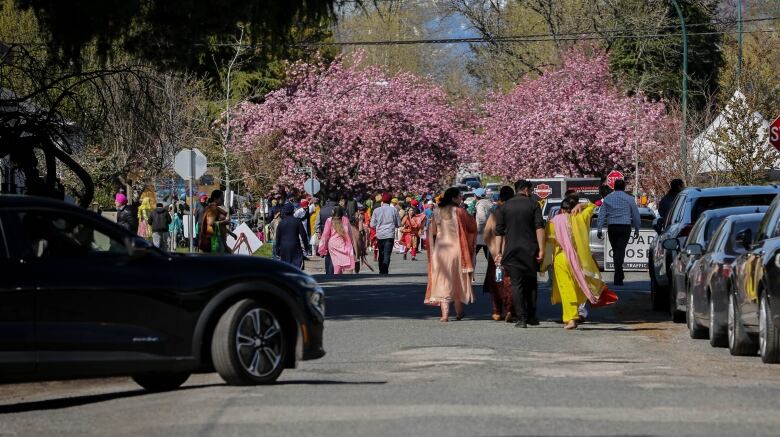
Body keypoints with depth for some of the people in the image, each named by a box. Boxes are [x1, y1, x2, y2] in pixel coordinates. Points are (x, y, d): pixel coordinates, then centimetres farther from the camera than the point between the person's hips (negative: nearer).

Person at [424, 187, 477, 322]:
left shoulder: (437, 212, 1)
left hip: (440, 249, 2)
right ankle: (459, 312, 21)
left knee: (443, 282, 3)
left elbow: (433, 232, 6)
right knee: (458, 280, 14)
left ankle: (445, 313, -8)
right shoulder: (459, 212, -10)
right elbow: (472, 226, -4)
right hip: (456, 249, -2)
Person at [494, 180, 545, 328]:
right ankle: (531, 316, 13)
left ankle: (521, 318, -8)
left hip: (511, 251, 0)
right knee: (531, 283, 14)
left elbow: (499, 231, 4)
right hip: (530, 251, 0)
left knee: (517, 284, 0)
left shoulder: (504, 207, 6)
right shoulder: (533, 205, 1)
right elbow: (539, 228, -7)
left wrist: (499, 252, 8)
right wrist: (541, 249, -8)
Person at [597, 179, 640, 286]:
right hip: (625, 227, -2)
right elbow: (635, 215, 7)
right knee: (620, 250, -7)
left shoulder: (607, 199, 10)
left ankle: (619, 275, 22)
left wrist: (599, 229, 7)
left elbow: (602, 215, 7)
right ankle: (618, 278, -15)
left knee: (615, 250, 14)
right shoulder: (629, 199, 3)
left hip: (612, 228, 2)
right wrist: (637, 229, 17)